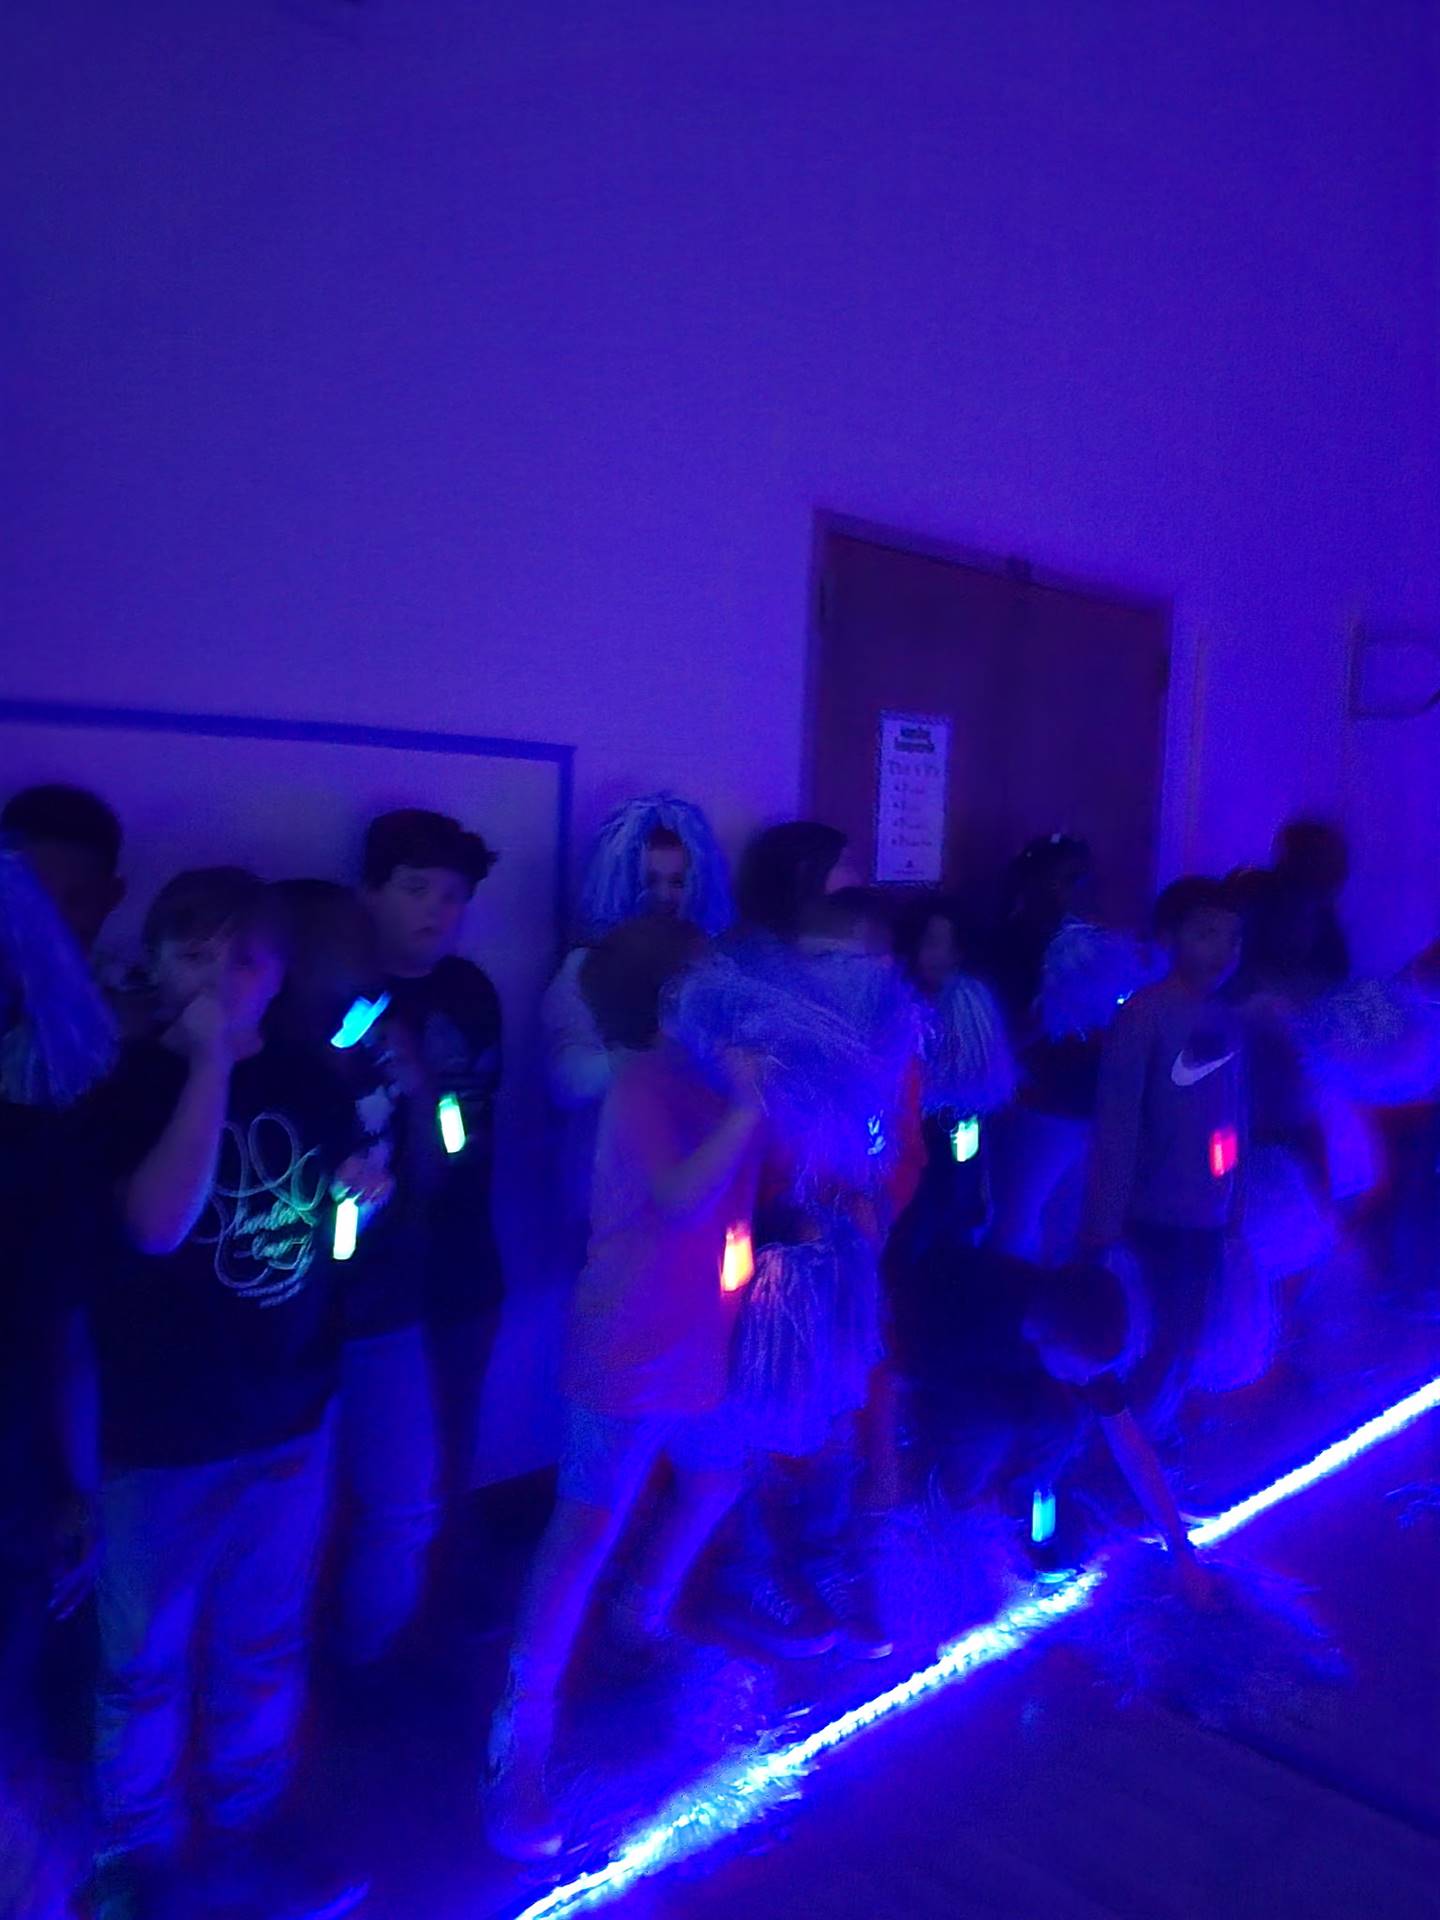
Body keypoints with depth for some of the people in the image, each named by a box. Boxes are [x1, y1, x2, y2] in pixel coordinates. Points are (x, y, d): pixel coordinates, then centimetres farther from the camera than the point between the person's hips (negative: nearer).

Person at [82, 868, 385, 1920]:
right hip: (162, 1435, -4)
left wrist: (365, 1186, -6)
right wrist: (208, 1061, -28)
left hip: (291, 1416, 4)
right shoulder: (133, 1082, -11)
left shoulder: (309, 1080, 1)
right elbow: (157, 1222, -28)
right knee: (148, 1662, 13)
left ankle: (248, 1833, 40)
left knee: (265, 1647, 19)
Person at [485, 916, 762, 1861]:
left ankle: (649, 1614, 51)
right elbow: (680, 1199, -34)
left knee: (716, 1481, 26)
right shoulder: (643, 1088, -21)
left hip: (701, 1342, 8)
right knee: (590, 1530, -3)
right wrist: (747, 1106, -36)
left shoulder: (714, 1073, 2)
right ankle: (521, 1738, 11)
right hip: (631, 1351, -8)